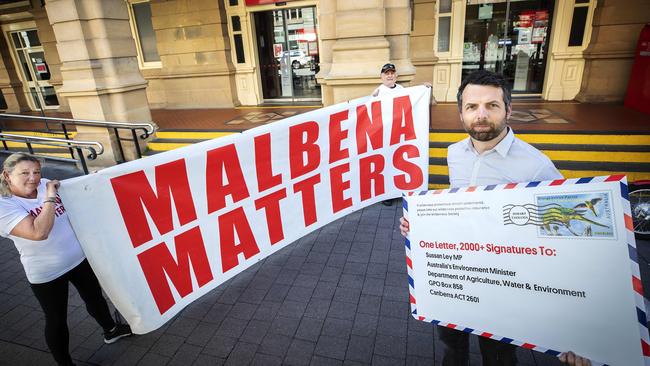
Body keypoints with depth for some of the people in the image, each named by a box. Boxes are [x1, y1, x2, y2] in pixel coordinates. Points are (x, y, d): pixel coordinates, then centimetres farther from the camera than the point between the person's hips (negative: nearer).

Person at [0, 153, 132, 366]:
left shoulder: (45, 185, -5)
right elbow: (38, 232, -34)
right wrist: (50, 197, -28)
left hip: (79, 258, 6)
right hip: (47, 274, -5)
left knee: (94, 297, 24)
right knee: (57, 320, 12)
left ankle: (111, 330, 49)